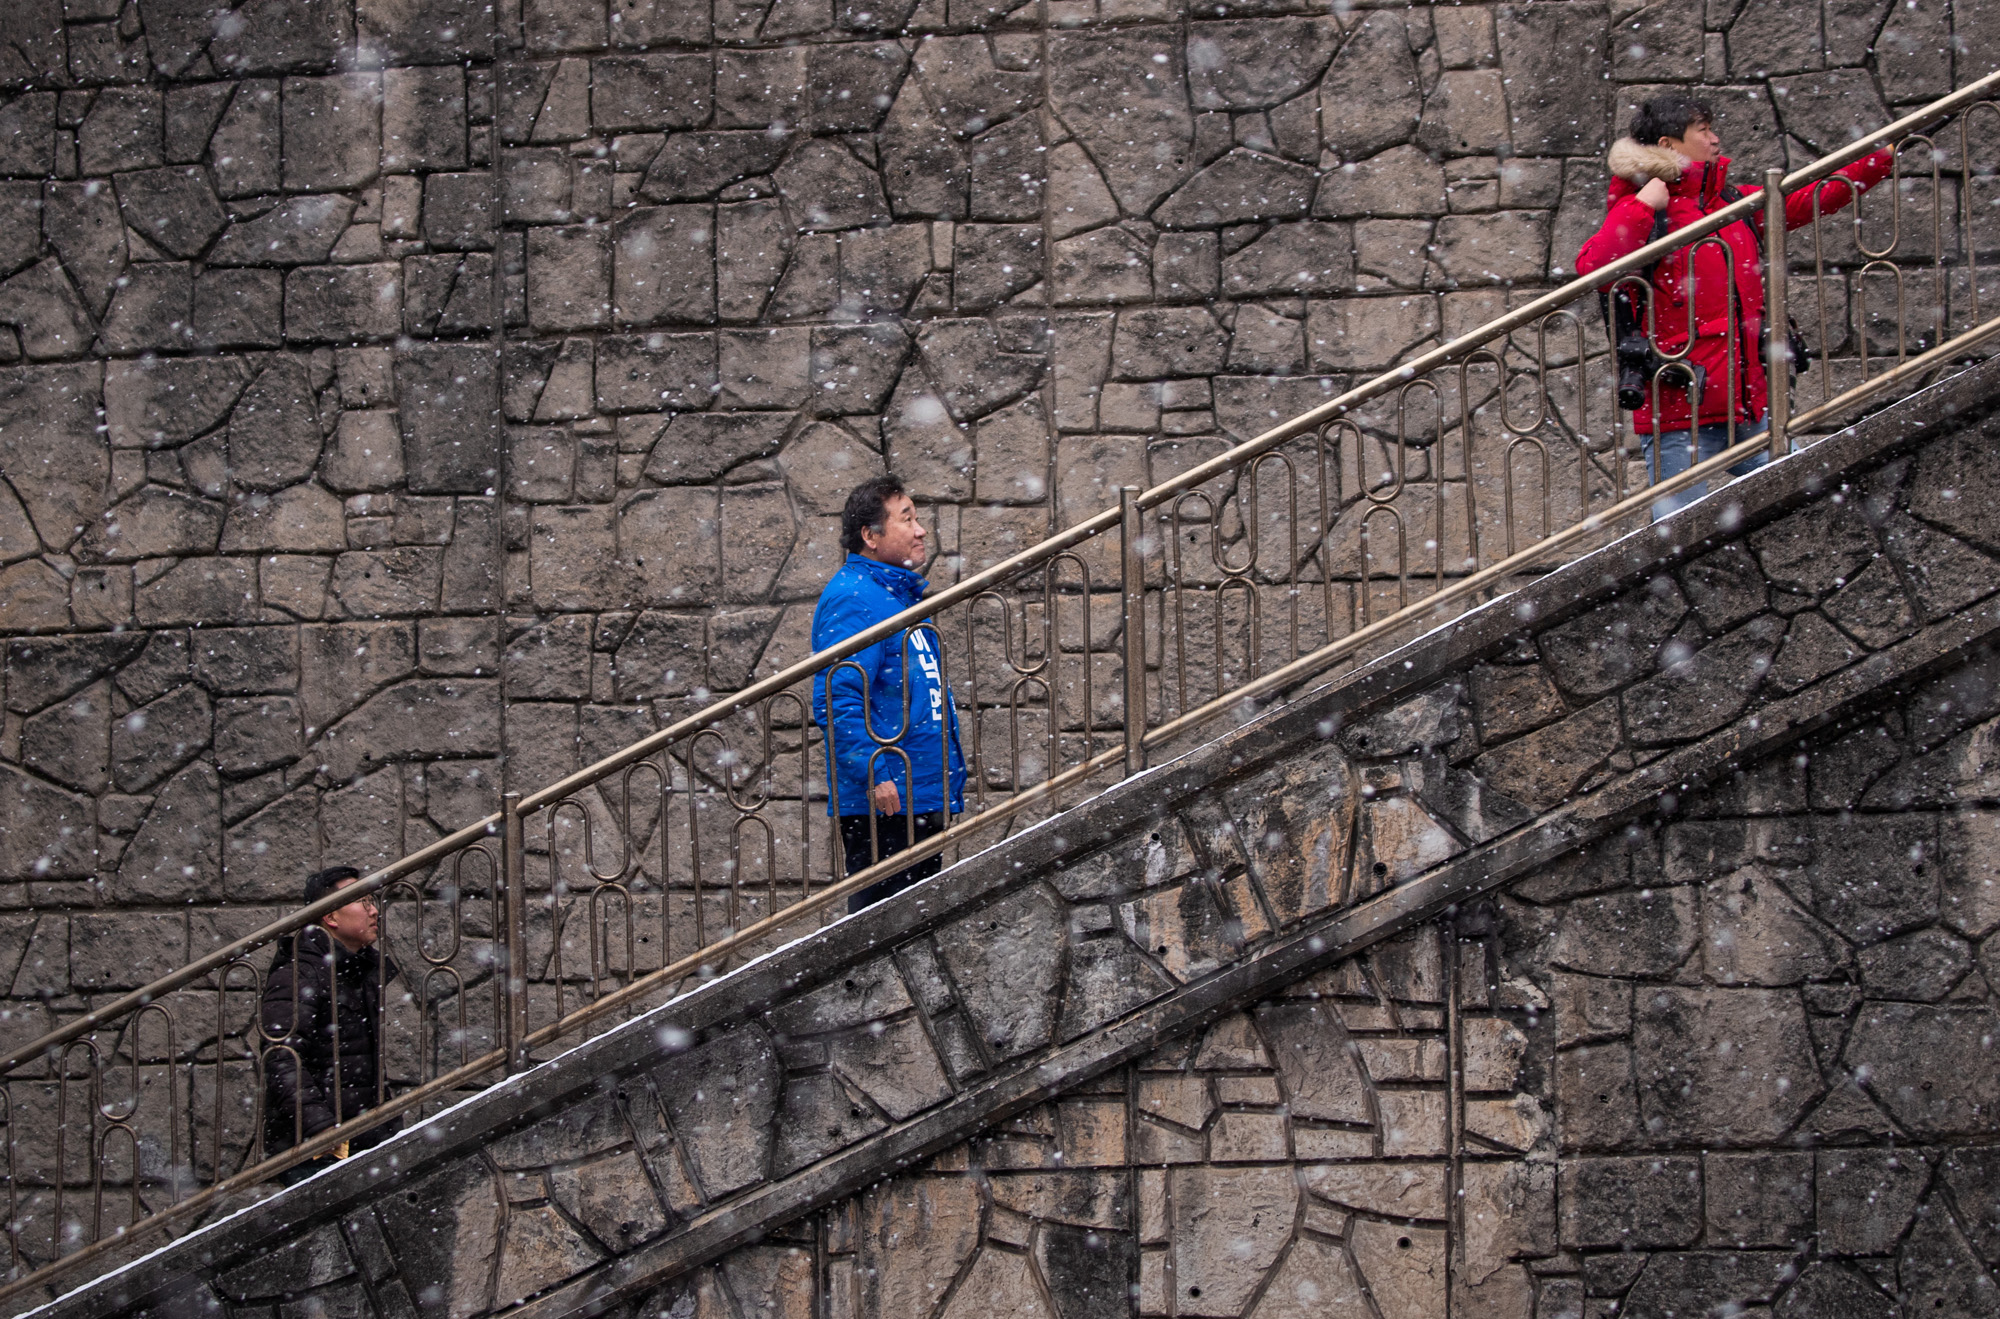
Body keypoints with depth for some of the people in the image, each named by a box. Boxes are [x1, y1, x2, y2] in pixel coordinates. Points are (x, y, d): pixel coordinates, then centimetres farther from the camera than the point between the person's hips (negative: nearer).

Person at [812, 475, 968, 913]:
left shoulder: (904, 594, 20)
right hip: (883, 807, -10)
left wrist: (950, 779, 26)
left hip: (924, 802, 10)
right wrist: (876, 776, -27)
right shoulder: (852, 599, -13)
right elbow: (835, 699, -22)